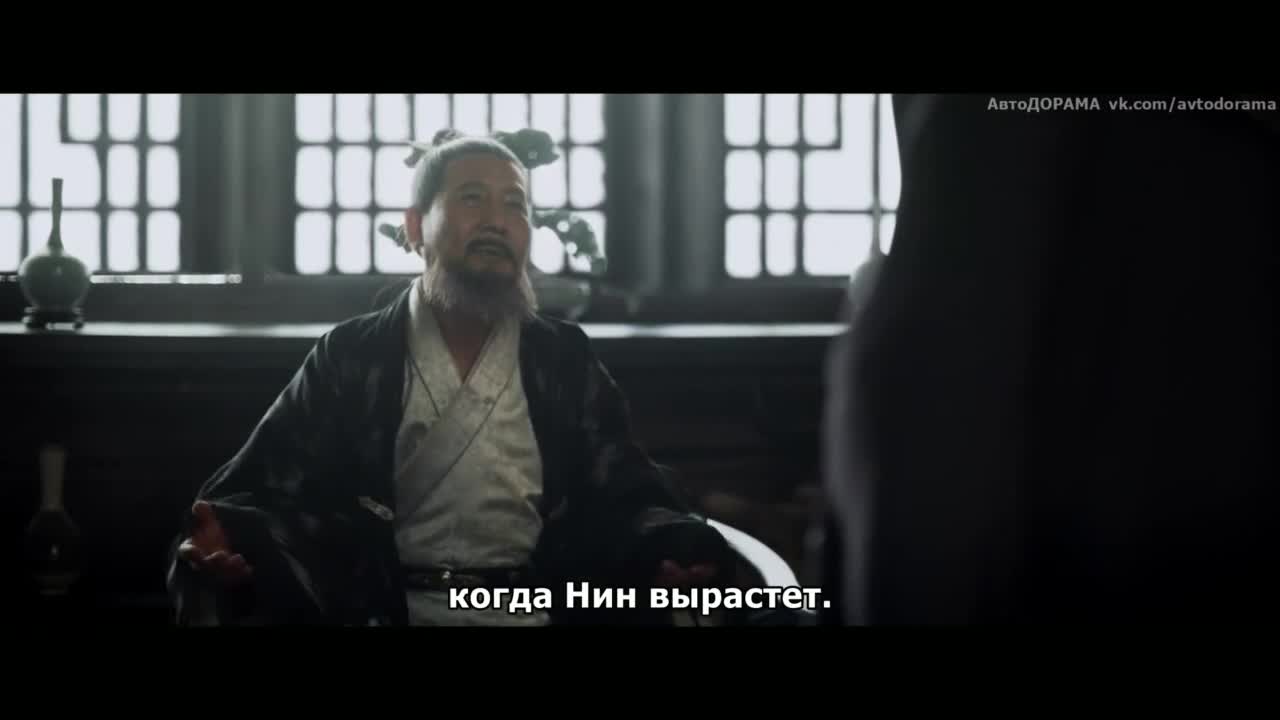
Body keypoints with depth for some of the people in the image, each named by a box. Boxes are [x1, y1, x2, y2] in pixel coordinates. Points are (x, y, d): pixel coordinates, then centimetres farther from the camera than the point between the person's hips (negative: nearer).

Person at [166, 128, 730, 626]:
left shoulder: (565, 360, 14)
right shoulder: (350, 357, 11)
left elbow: (625, 496, 8)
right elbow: (270, 488, 5)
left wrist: (675, 548, -14)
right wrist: (229, 539, -18)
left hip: (537, 610, 1)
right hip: (382, 609, -1)